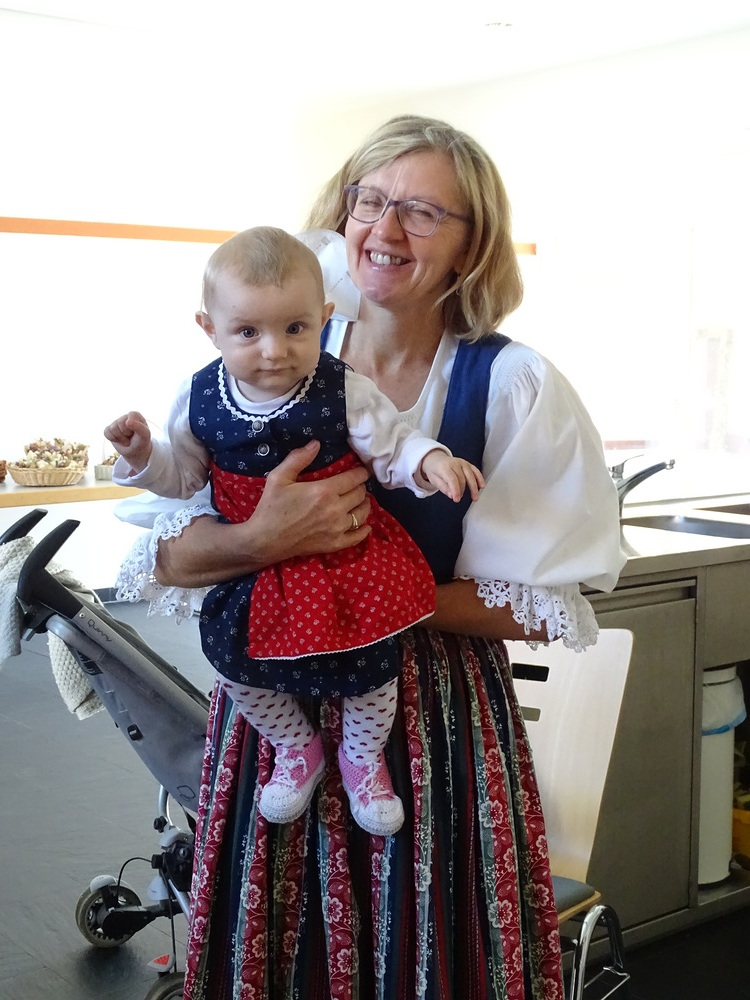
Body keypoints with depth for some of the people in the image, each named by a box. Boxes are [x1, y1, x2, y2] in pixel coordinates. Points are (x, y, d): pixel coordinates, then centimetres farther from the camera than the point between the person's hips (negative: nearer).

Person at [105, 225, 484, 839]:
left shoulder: (345, 392, -18)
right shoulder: (200, 399, -10)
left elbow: (392, 449, -9)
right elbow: (183, 475, 5)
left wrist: (429, 461, -29)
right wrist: (143, 455, -13)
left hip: (344, 557, -2)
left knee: (369, 662, 0)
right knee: (233, 657, 4)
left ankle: (363, 756, 35)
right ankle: (297, 747, 34)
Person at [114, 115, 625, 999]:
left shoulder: (515, 387, -9)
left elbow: (548, 606, -8)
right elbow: (162, 561, -6)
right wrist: (259, 542, -26)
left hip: (439, 718, -1)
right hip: (275, 699, 2)